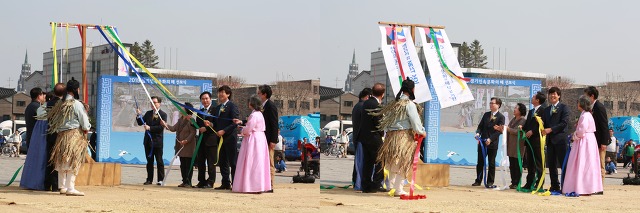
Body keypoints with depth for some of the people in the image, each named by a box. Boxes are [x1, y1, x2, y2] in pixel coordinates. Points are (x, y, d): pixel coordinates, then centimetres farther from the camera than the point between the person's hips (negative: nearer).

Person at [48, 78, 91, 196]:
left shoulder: (60, 104, 10)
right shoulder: (77, 104, -11)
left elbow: (50, 118, 13)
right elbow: (85, 124, -10)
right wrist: (86, 130, 9)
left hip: (61, 135, 7)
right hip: (74, 134, -7)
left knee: (63, 162, 14)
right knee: (73, 162, -6)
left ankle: (63, 186, 18)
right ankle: (70, 188, -9)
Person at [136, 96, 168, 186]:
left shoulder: (163, 114, -5)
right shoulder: (148, 113, 13)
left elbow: (161, 127, -15)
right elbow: (140, 123, 10)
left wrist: (150, 128, -20)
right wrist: (139, 115, -7)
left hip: (157, 142, -5)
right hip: (148, 141, 5)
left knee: (159, 161, 0)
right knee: (149, 161, 9)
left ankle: (160, 180, 4)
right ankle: (149, 179, 13)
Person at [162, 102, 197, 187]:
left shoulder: (191, 120, -13)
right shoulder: (180, 119, 14)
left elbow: (193, 133, -16)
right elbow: (173, 128, 17)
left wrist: (186, 140, -24)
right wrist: (165, 124, 9)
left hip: (188, 146, -9)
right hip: (181, 146, 9)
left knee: (188, 165, -4)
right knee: (183, 165, 11)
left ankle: (188, 182, -1)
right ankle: (184, 181, 16)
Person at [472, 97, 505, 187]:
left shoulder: (501, 117, -5)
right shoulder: (486, 115, 13)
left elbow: (500, 131, -12)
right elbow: (480, 126, 13)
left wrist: (490, 139, -21)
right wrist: (478, 133, -8)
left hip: (492, 143, -5)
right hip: (482, 142, 5)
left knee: (491, 163, 3)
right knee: (480, 162, 7)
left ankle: (490, 182, 9)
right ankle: (478, 180, 15)